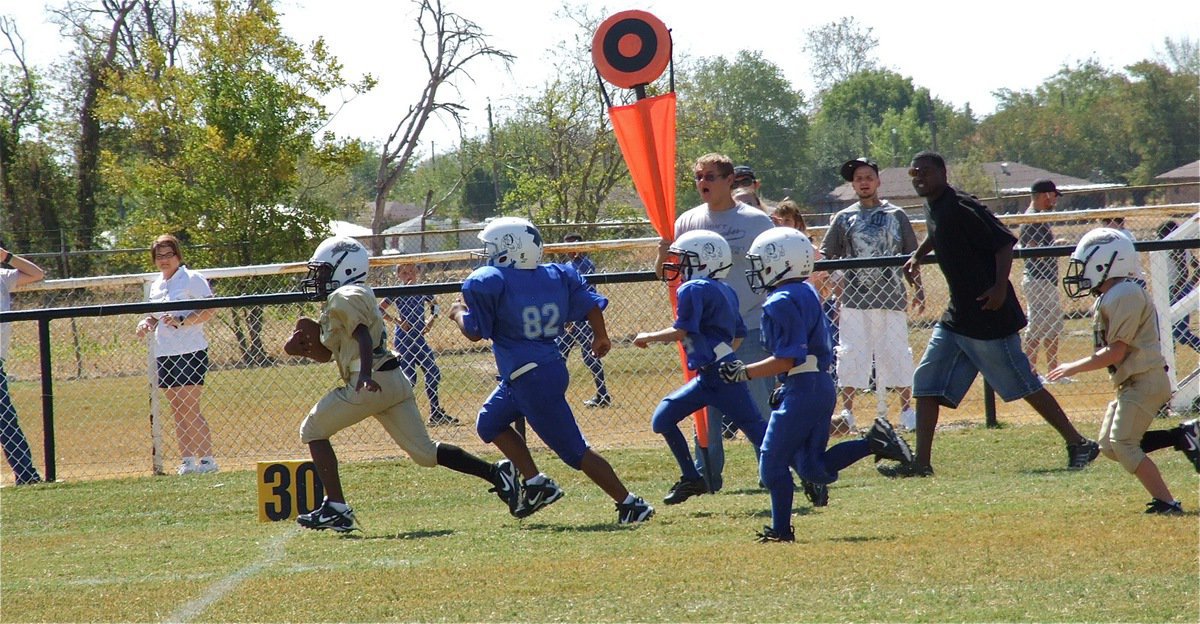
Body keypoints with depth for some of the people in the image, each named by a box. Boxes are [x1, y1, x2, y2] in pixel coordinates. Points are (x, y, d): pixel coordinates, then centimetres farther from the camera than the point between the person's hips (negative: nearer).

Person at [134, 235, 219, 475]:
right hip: (164, 354, 7)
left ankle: (207, 458, -8)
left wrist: (182, 321, -23)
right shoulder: (156, 285, 16)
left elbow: (210, 310, -13)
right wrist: (147, 323, 4)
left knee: (190, 409, -12)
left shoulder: (192, 279, -5)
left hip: (189, 351, -7)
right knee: (178, 411, 6)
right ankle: (187, 460, 8)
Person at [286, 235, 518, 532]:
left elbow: (364, 338, -24)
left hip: (369, 385, -10)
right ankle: (495, 472, 0)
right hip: (393, 381, 10)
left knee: (313, 430, 5)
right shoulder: (335, 302, 24)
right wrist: (303, 346, 8)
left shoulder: (344, 298, -7)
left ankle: (336, 508, -1)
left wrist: (365, 375, -38)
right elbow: (325, 353, 27)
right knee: (424, 452, 8)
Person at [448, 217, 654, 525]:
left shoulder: (488, 283, -13)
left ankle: (629, 504, -1)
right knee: (490, 422, 24)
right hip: (552, 367, 9)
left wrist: (458, 313, 13)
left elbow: (474, 332, -8)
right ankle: (535, 483, 19)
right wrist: (601, 337, 24)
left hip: (530, 379, -9)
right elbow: (590, 303, 6)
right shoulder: (556, 275, 5)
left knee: (574, 450, -2)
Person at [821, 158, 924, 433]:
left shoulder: (896, 216, 8)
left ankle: (907, 411, 10)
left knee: (897, 354, 1)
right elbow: (827, 258, 5)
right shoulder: (843, 218, 7)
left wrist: (919, 291, 7)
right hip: (854, 299, 0)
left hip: (891, 297, 0)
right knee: (850, 354, -1)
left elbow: (911, 257, 11)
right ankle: (846, 413, 6)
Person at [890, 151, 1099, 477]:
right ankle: (921, 462, 5)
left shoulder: (960, 207, -18)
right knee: (927, 381, 4)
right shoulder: (933, 208, 10)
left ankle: (1078, 444, 8)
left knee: (1023, 384, -2)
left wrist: (1000, 288, -28)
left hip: (988, 314, -10)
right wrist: (918, 256, 24)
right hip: (957, 314, 10)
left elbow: (1004, 242, -20)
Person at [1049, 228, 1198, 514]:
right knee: (1109, 445, 8)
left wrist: (1074, 368, -11)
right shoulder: (1108, 298, 16)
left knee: (1123, 445, -16)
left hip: (1144, 380, -11)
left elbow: (1115, 352, -18)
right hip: (1130, 383, 11)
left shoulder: (1125, 295, -16)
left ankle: (1166, 502, -16)